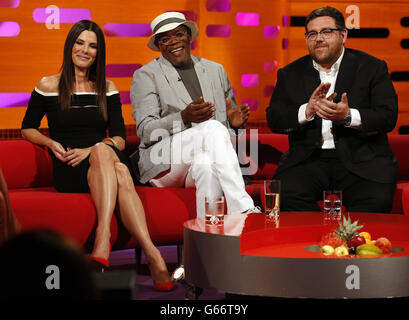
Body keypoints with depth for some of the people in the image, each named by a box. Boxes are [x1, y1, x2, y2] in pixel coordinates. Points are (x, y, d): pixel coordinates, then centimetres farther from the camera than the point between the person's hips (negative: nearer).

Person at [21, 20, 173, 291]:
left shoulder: (107, 89, 18)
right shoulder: (48, 86, 12)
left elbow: (120, 138, 10)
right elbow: (28, 128, 20)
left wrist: (93, 151, -10)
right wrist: (51, 143, -1)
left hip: (107, 161, 3)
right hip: (68, 170, -2)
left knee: (120, 172, -40)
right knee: (119, 174, -39)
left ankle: (103, 238, -57)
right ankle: (152, 254, -53)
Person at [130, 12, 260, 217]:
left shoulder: (215, 71, 22)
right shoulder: (146, 76, 6)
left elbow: (229, 122, 25)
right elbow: (145, 131, -5)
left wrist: (235, 121, -2)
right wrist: (183, 118, -23)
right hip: (163, 164, -3)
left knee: (206, 162, -38)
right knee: (214, 128, -32)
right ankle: (243, 208, -39)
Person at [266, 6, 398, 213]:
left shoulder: (372, 68, 8)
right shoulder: (291, 74, 15)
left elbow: (388, 117, -1)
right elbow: (274, 120, 6)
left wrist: (348, 117, -18)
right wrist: (307, 111, -14)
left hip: (360, 159, -1)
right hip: (308, 160, 2)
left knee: (376, 200, -30)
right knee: (285, 194, -28)